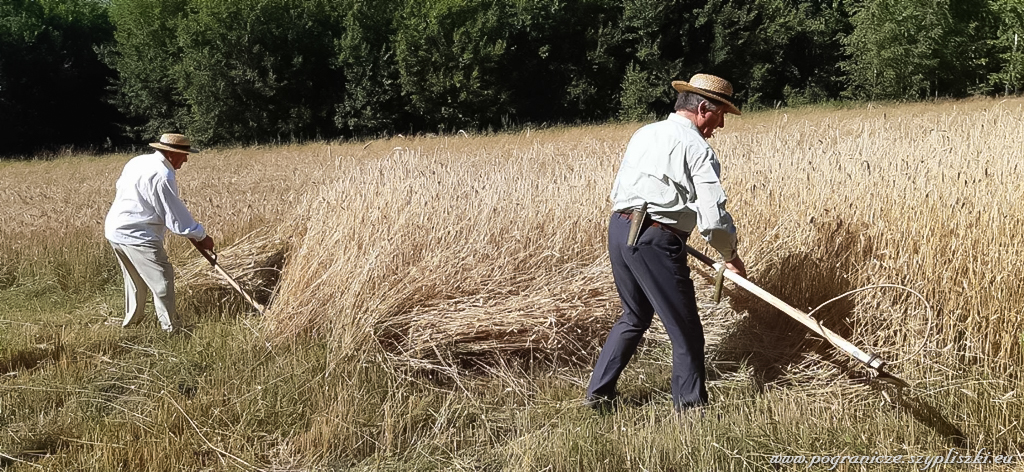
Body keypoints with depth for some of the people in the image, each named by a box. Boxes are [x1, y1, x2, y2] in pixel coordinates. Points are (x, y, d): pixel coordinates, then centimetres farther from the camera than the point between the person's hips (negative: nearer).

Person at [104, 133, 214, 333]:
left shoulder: (139, 161, 8)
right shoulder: (162, 176, -21)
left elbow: (120, 184, 23)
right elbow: (177, 217, -18)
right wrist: (201, 236, -6)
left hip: (115, 229, 10)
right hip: (136, 235, -10)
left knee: (135, 280, 23)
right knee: (162, 278, -4)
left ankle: (131, 321, 34)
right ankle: (171, 328, -1)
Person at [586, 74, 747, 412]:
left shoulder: (643, 134, 16)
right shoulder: (698, 149, -6)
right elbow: (713, 218, -10)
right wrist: (730, 255, 5)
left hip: (618, 230, 8)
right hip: (656, 240, -8)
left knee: (634, 317, 24)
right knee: (686, 331, 6)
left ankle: (598, 393, 28)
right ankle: (690, 405, 14)